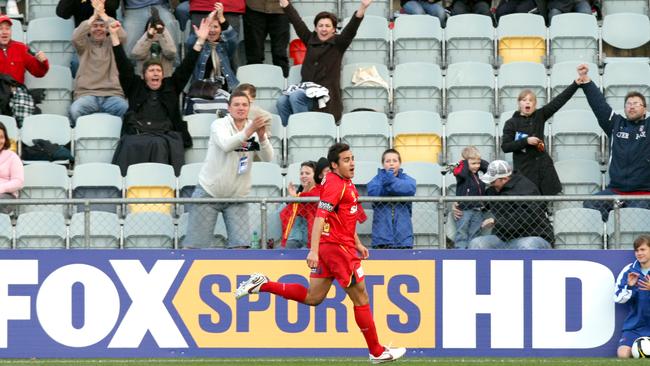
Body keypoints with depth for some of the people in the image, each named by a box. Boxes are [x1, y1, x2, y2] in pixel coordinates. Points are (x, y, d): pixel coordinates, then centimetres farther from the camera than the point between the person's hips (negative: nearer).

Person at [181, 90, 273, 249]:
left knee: (241, 244, -6)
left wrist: (262, 136, -31)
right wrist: (248, 132, -45)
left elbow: (268, 158, -12)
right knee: (193, 244, -3)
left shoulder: (255, 129, 0)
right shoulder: (219, 125, -10)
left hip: (237, 196, 3)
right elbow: (226, 145, -31)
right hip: (209, 192, -3)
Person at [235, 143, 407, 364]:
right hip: (338, 246, -10)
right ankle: (377, 352, 8)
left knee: (312, 297, 13)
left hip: (328, 246, 10)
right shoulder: (335, 184, -16)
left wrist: (357, 244, 27)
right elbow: (320, 216, -23)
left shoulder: (346, 183, 14)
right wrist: (313, 251, -29)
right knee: (361, 298, 0)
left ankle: (262, 284, 10)